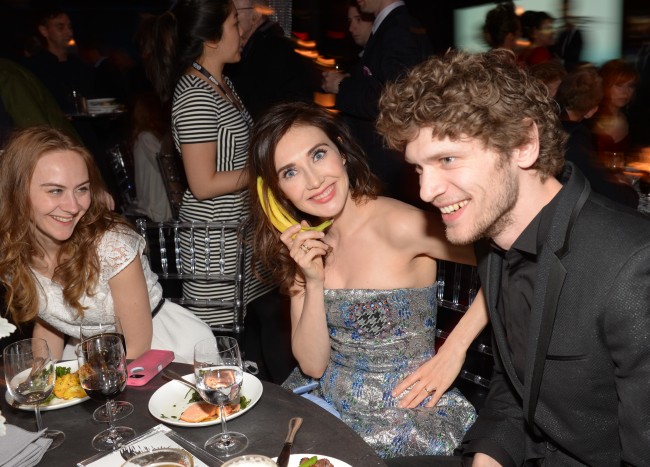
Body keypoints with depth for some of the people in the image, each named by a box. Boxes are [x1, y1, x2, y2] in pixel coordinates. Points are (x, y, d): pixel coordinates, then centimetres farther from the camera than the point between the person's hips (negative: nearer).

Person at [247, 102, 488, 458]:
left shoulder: (397, 225, -19)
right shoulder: (306, 243, -1)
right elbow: (312, 365, -4)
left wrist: (453, 351, -17)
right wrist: (314, 283, -18)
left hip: (406, 415, -5)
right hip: (326, 401, 5)